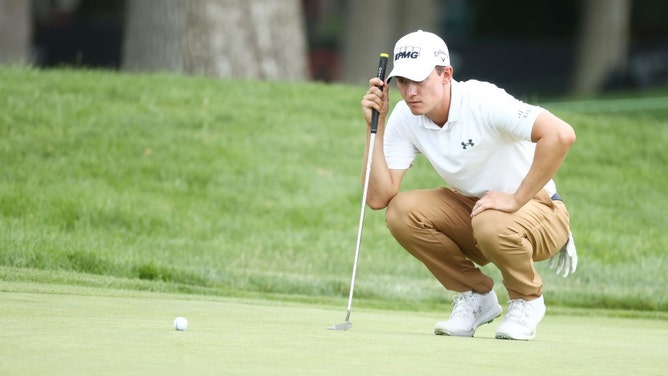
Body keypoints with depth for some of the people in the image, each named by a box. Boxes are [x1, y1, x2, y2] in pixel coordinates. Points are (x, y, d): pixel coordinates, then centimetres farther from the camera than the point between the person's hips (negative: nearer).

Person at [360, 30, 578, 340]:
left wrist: (517, 199, -32)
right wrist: (375, 127, -21)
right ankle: (476, 296, 2)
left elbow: (561, 134, -37)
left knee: (491, 224, -38)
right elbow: (377, 198, -14)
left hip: (538, 209, -6)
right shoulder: (405, 118, -9)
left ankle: (527, 300, -4)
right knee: (401, 211, -18)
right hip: (470, 207, 6)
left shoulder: (483, 101, -25)